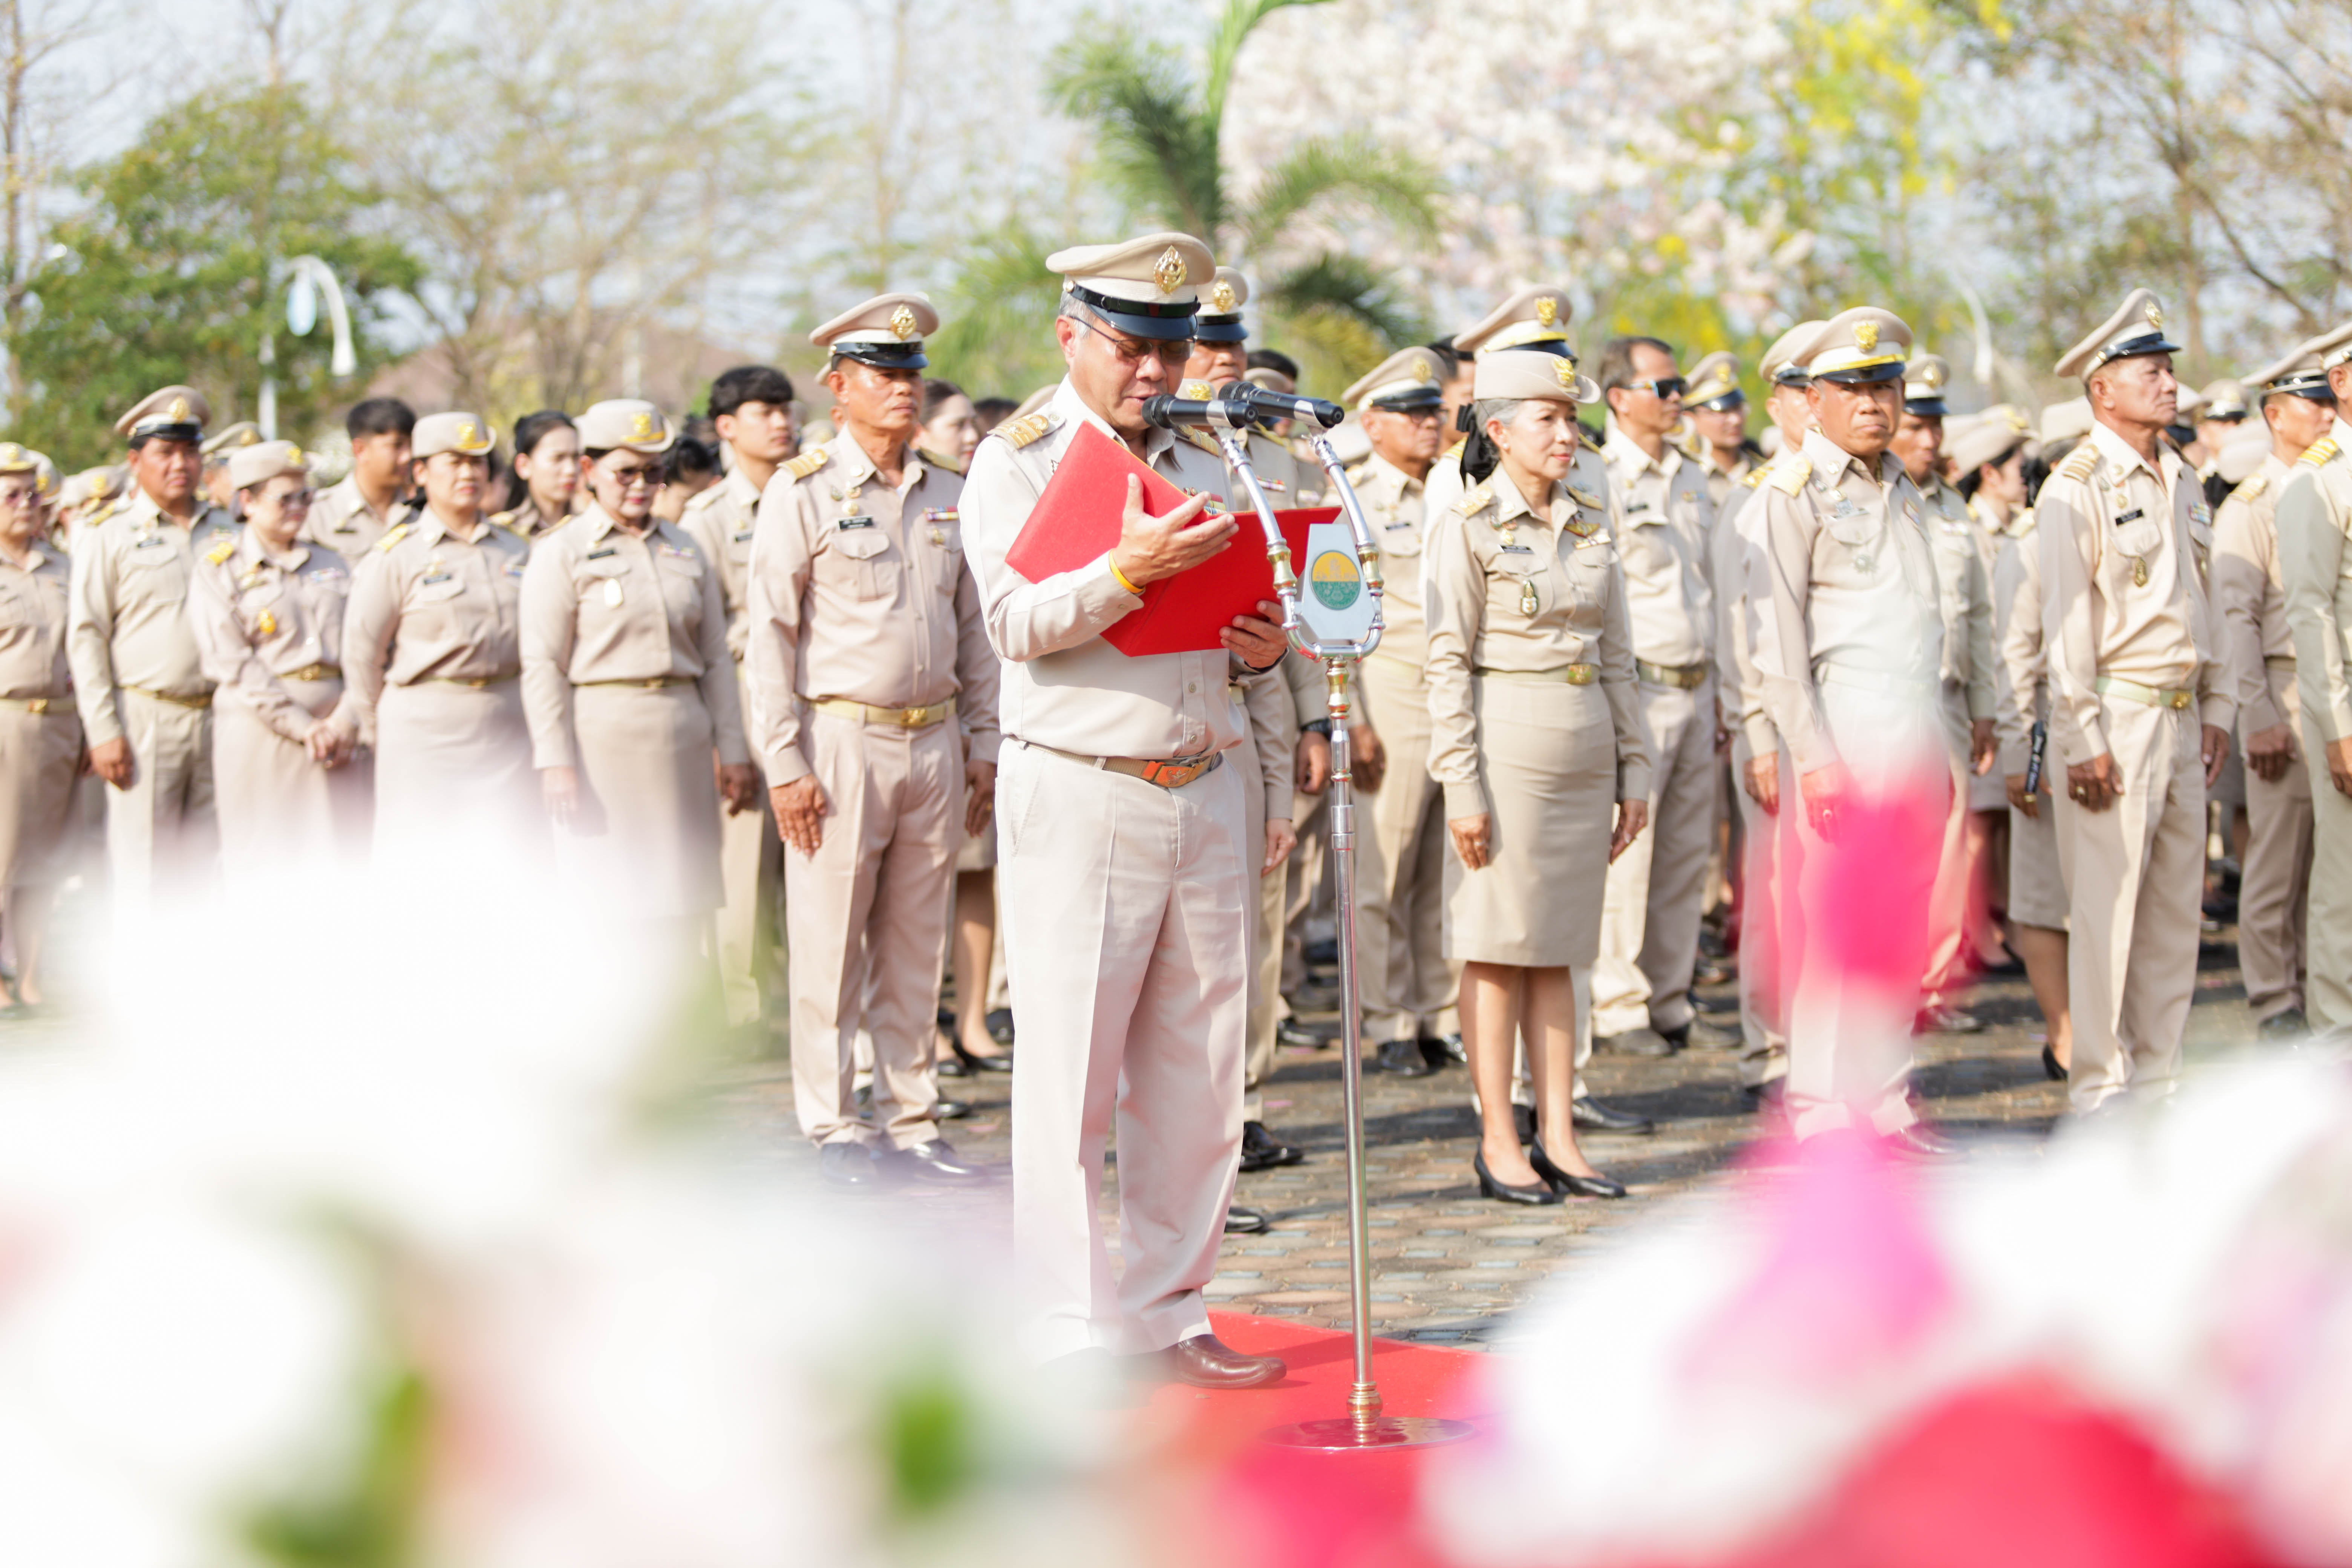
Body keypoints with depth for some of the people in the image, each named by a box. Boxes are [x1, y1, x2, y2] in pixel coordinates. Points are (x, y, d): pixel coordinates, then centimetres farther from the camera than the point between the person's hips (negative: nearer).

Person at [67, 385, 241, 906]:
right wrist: (103, 731, -10)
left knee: (207, 873, 6)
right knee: (143, 872, -3)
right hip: (145, 721, -4)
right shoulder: (109, 534, 1)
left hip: (216, 720, 4)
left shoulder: (223, 530, 13)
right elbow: (86, 637, -3)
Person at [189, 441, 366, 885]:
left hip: (336, 733, 4)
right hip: (261, 734, -4)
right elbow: (234, 665, -7)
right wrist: (304, 727, -14)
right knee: (261, 870, -4)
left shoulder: (330, 565, 16)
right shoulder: (218, 572, 2)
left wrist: (346, 719, -9)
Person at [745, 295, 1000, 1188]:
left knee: (917, 948, 9)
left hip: (935, 744, 5)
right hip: (843, 742, -5)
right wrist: (785, 764, -11)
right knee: (832, 947, -1)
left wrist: (982, 747, 12)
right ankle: (833, 1128, 7)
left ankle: (911, 1122, 15)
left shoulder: (946, 497, 12)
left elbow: (975, 633, 17)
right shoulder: (803, 494, -3)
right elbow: (770, 637, -6)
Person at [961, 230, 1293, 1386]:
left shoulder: (1202, 468, 18)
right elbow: (1017, 620, -14)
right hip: (1079, 797, -6)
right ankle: (1070, 1334, 1)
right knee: (1070, 1074, -5)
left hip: (1204, 792, 6)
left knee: (1197, 1074, 7)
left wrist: (1259, 648, 3)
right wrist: (1126, 569, -29)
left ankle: (1168, 1315, 16)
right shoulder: (1018, 458, -1)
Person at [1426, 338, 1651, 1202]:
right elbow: (1447, 664, -8)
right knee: (1500, 945, 0)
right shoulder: (1469, 528, -5)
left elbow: (1617, 657, 15)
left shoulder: (1592, 526, 12)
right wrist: (1462, 784, -13)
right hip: (1508, 747, -5)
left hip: (1585, 753, 5)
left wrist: (1634, 770, 11)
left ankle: (1558, 1138, 12)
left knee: (1559, 949, 8)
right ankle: (1499, 1142, 6)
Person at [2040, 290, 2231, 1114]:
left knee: (2176, 907, 9)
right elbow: (2064, 621, -12)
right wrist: (2082, 741, -15)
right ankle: (2099, 1085, 1)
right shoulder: (2078, 488, -9)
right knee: (2107, 907, -5)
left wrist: (2217, 706, 14)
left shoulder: (2180, 480, 14)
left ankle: (2157, 1077, 16)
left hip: (2182, 718, 7)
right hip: (2117, 718, -7)